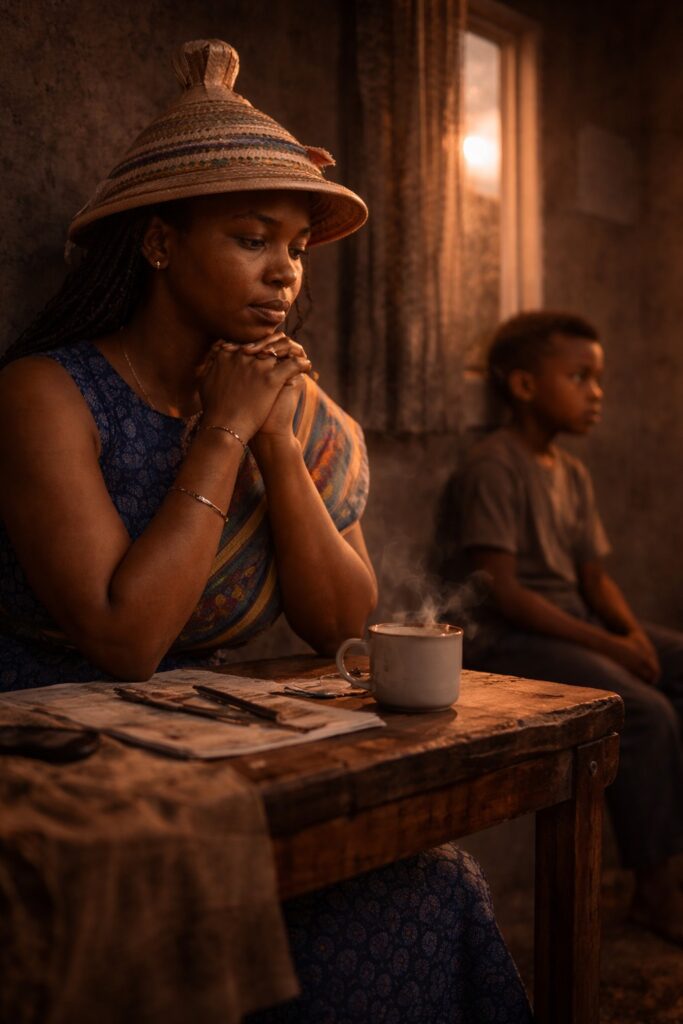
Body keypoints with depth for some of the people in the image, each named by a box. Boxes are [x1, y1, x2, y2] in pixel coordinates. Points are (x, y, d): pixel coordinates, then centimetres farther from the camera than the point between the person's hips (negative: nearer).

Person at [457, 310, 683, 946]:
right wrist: (608, 647, -19)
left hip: (576, 623, 9)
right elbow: (502, 591, -18)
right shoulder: (494, 465, -12)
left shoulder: (573, 474, 14)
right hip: (510, 638, -9)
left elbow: (594, 576, 15)